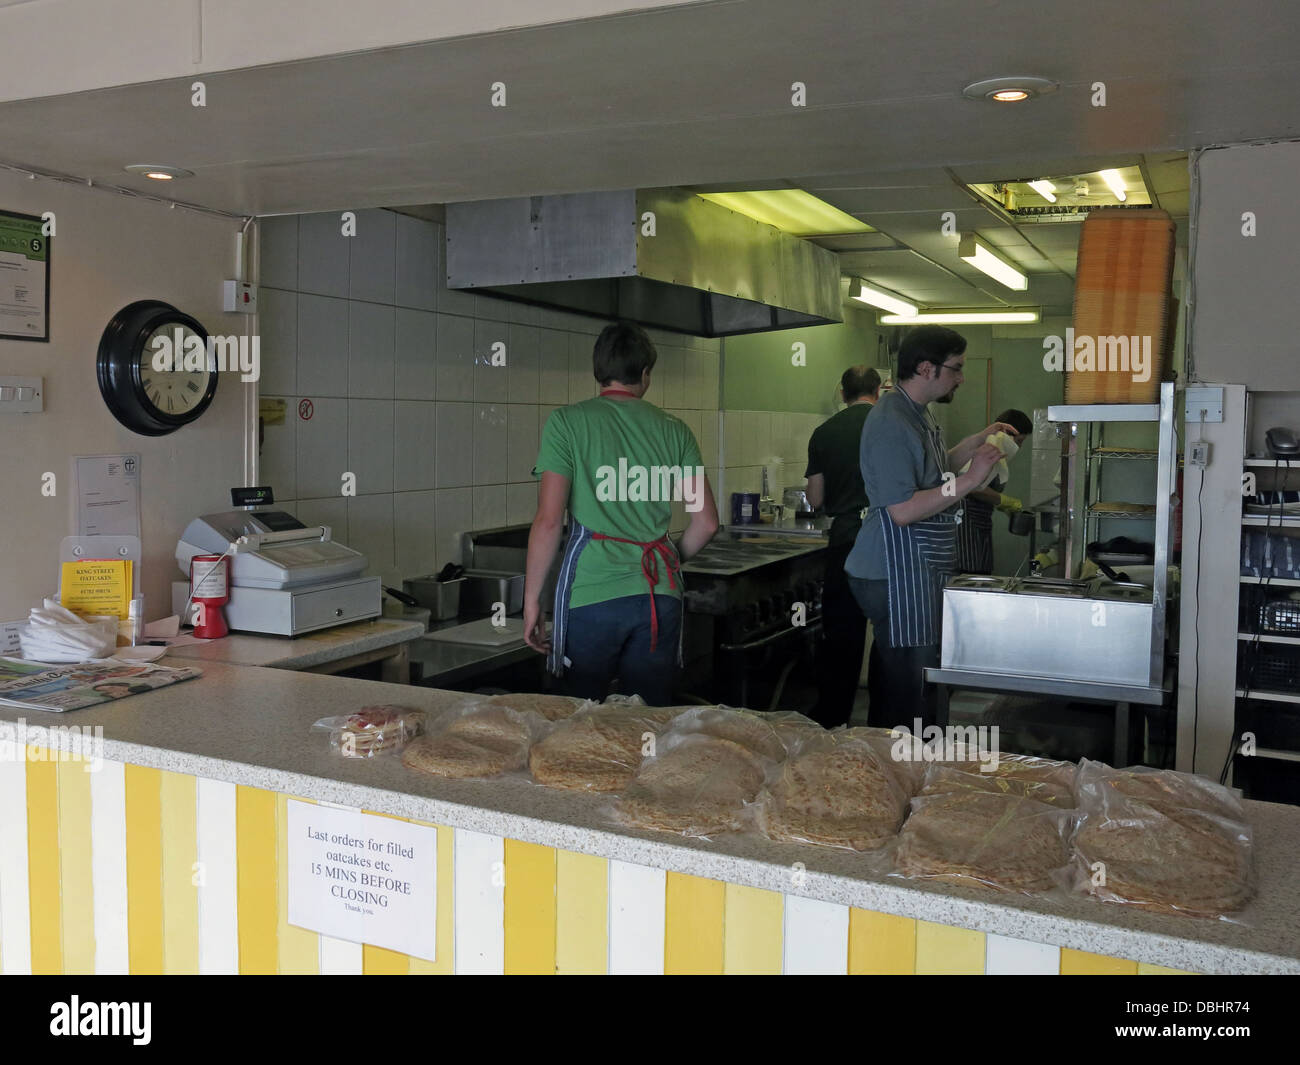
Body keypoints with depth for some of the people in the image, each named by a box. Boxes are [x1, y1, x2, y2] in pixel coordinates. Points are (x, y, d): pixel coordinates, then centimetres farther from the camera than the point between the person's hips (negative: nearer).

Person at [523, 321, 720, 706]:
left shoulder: (566, 422, 0)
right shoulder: (673, 429, 8)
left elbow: (549, 521, -6)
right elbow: (707, 522, 7)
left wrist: (531, 600, 1)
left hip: (591, 594, -3)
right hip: (660, 597, 3)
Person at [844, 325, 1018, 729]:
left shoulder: (917, 413, 15)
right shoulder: (891, 423, -18)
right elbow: (902, 510, -23)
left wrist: (976, 442, 16)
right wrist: (968, 480, -22)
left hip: (920, 572, 10)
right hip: (898, 576, -10)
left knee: (894, 683, 15)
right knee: (909, 688, -5)